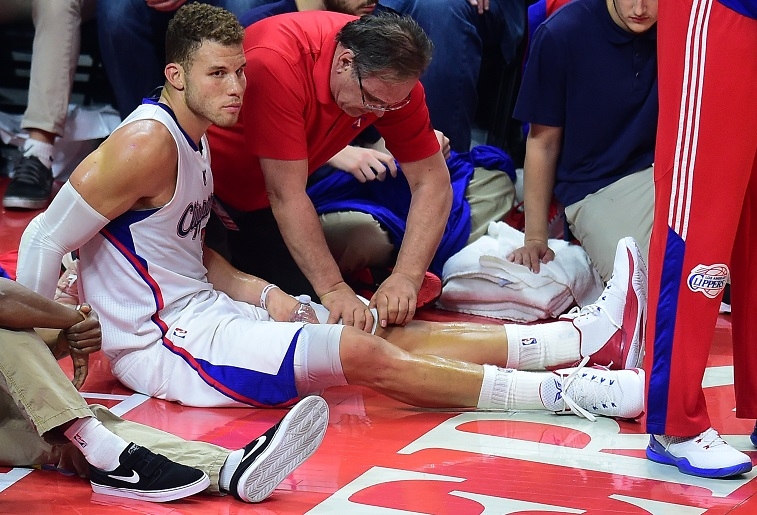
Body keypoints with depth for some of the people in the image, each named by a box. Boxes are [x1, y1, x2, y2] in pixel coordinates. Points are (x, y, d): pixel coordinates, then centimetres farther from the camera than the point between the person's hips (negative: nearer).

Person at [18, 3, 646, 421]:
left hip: (203, 307, 10)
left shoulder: (192, 137, 11)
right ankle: (568, 391, -20)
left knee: (392, 335, 1)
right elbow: (43, 241, -19)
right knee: (363, 353, -20)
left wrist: (255, 292, 3)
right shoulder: (146, 144, -20)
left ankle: (585, 337, -3)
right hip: (159, 344, -10)